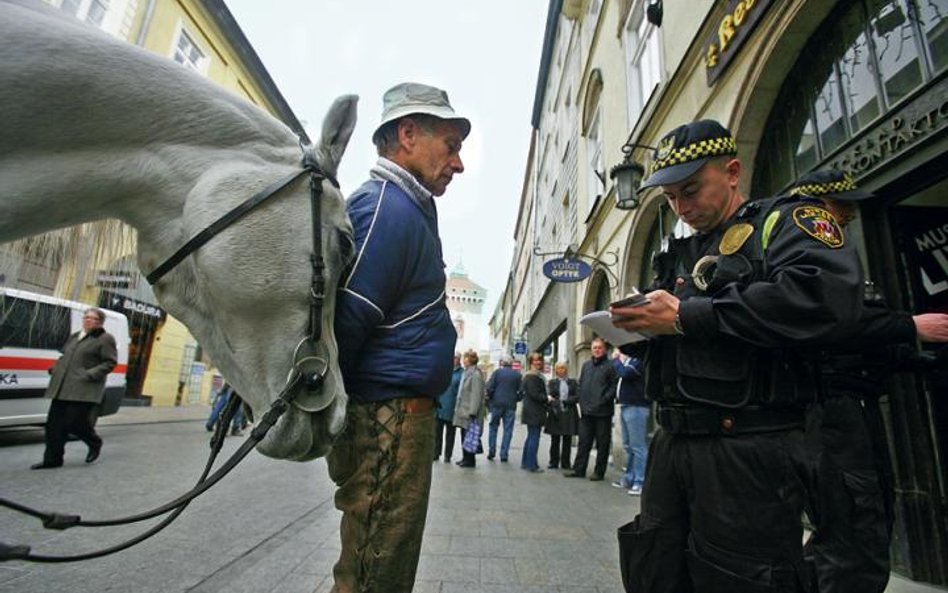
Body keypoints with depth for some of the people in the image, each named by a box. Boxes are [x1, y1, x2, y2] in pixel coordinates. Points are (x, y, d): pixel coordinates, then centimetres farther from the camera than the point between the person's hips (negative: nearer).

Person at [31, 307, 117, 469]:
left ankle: (95, 443, 21)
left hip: (84, 389, -8)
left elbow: (110, 362, -10)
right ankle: (52, 459, 17)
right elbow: (64, 356, 30)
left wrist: (91, 374, -19)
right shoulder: (74, 337, 20)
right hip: (62, 387, 8)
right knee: (54, 423, 7)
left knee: (74, 422, -6)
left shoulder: (105, 339, -4)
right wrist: (55, 368, 12)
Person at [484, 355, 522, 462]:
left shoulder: (497, 372, -1)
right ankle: (504, 455, 6)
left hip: (497, 404, 0)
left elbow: (489, 387, -7)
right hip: (511, 405, 1)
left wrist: (489, 398, 7)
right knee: (508, 430, 6)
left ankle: (491, 451, 13)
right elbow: (521, 390, 2)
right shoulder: (517, 374, 3)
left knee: (493, 427, 14)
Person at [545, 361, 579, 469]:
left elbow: (577, 397, 0)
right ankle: (553, 462, 13)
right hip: (556, 414, -1)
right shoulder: (552, 382, 8)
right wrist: (554, 407, -16)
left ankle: (566, 463, 15)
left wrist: (565, 401, -11)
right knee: (555, 440, 3)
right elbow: (549, 396, -2)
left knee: (567, 441, 5)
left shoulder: (572, 382, 10)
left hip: (569, 415, 1)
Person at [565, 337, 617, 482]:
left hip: (602, 412, -5)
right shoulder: (586, 365, 15)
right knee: (584, 442, 11)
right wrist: (581, 403, 10)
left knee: (602, 443, 5)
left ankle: (599, 471, 16)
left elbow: (615, 384, -12)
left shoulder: (610, 366, -5)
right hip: (586, 412, 6)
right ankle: (578, 469, 19)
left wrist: (605, 399, -17)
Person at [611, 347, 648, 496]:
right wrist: (618, 358, 7)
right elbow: (622, 376, 16)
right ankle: (629, 478, 23)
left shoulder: (639, 359, -12)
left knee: (638, 447, -5)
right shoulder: (626, 360, 17)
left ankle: (640, 481, 1)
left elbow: (625, 373, -24)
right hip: (625, 406, 9)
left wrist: (615, 359, -8)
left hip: (636, 408, -9)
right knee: (628, 446, 14)